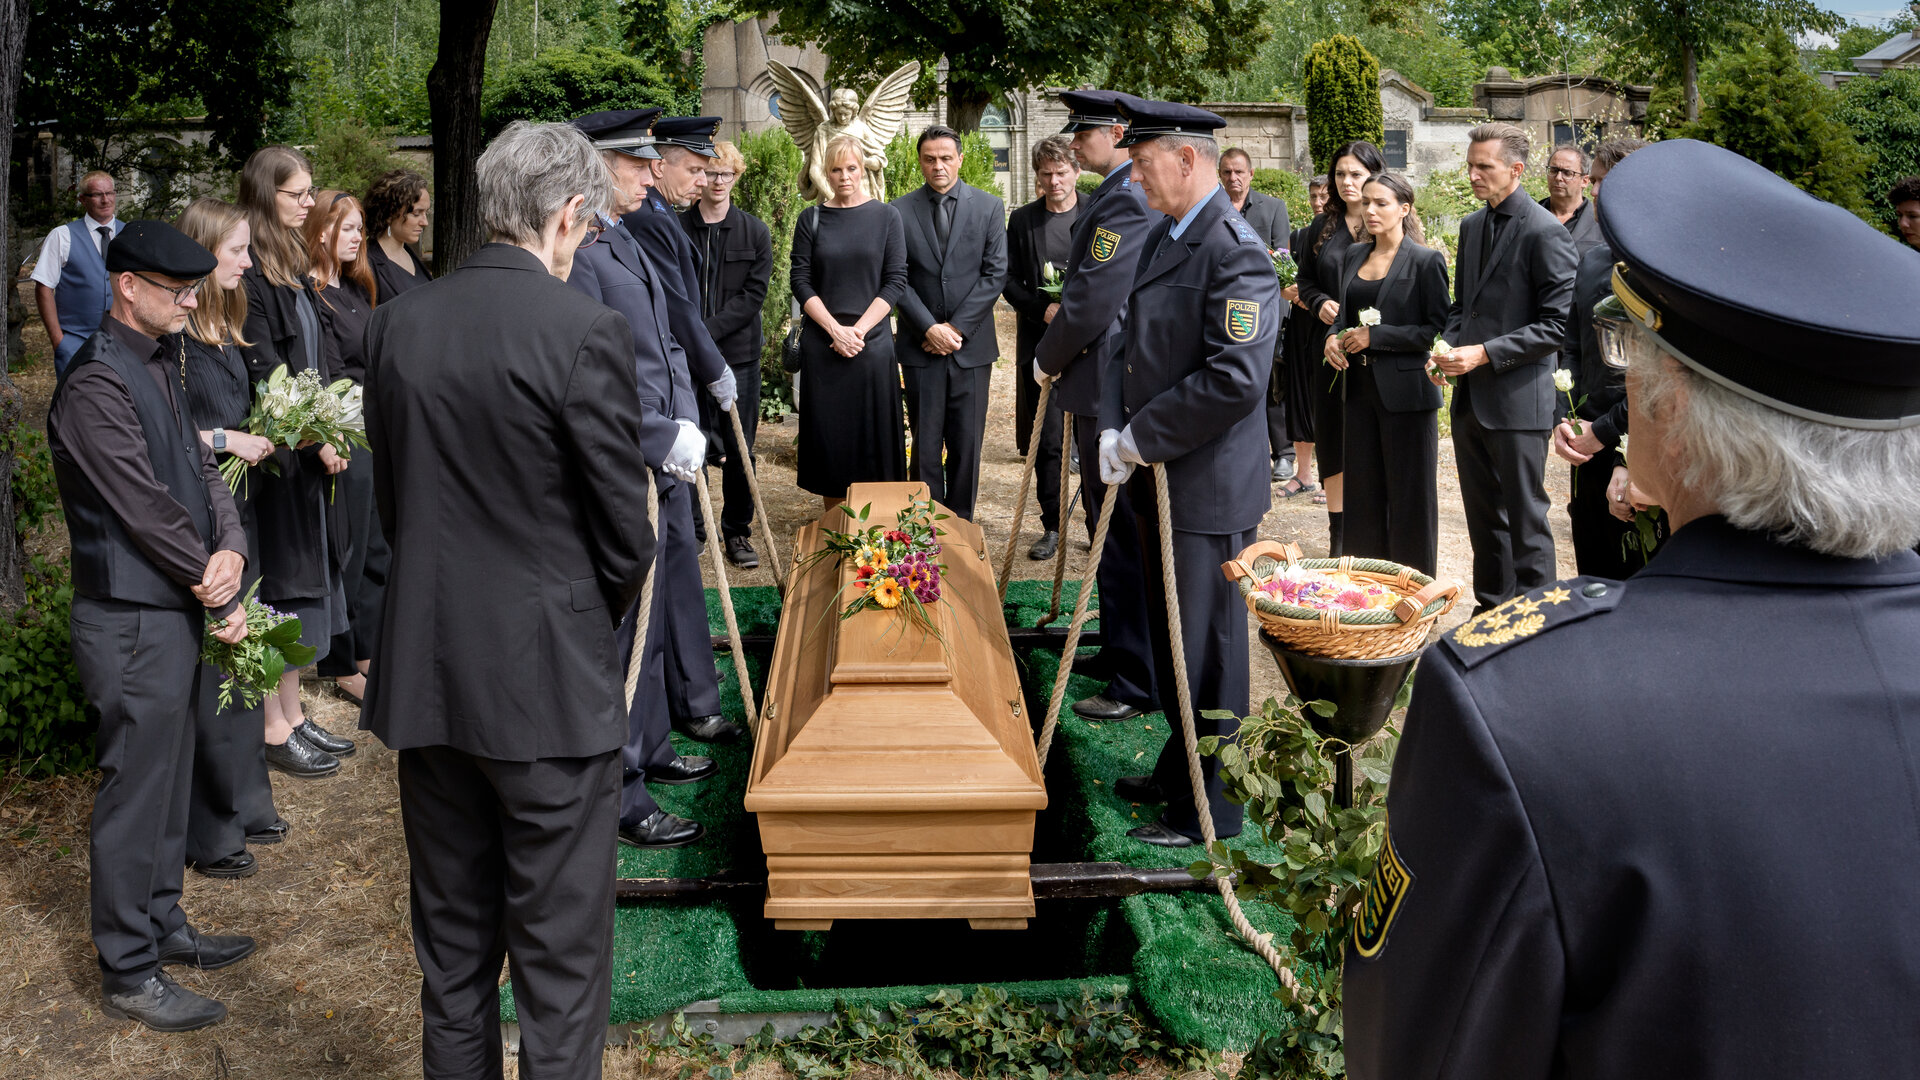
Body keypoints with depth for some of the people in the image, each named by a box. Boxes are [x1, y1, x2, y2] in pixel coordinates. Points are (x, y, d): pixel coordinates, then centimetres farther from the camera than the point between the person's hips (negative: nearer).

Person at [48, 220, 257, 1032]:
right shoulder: (97, 383, -18)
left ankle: (161, 926, 34)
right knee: (134, 795, 0)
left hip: (176, 610, 9)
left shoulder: (160, 367, 11)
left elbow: (200, 469, 11)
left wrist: (231, 548, -9)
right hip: (133, 621, -9)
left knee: (168, 781, 19)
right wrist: (220, 599, -12)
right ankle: (128, 974, 12)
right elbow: (147, 510, -21)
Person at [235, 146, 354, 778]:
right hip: (273, 451, -9)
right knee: (279, 581, -2)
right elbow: (262, 371, -19)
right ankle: (275, 730, 9)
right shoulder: (247, 271, -15)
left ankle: (294, 714, 23)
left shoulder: (292, 264, 14)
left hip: (309, 446, 9)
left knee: (307, 575, 13)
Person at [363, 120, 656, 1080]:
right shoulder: (585, 331, -16)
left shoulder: (396, 324, 2)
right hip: (549, 683, -6)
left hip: (424, 676, 6)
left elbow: (391, 501, 9)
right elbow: (625, 533, -11)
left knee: (451, 948, 20)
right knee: (561, 960, 7)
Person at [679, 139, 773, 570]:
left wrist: (708, 331, -13)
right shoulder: (675, 228, 3)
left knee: (738, 448, 6)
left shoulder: (755, 232, 5)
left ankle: (737, 532, 18)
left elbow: (753, 296, -3)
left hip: (738, 353, 1)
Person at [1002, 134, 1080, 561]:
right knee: (1046, 441, 3)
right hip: (1040, 343, 2)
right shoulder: (1022, 220, 8)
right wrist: (1043, 309, -11)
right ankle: (1052, 527, 14)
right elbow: (1010, 281, 6)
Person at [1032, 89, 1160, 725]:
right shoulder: (1119, 193, 16)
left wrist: (1047, 357, -8)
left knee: (1122, 537, -4)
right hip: (1105, 386, 11)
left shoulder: (1125, 200, -18)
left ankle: (1140, 684, 4)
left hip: (1111, 389, -11)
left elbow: (1093, 299, -22)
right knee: (1113, 531, 18)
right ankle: (1122, 653, 31)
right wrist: (1062, 351, 13)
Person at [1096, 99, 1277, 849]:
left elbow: (1236, 378, -26)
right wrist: (1113, 431, 2)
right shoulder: (1163, 238, 13)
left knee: (1205, 651, 2)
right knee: (1169, 639, 20)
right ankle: (1178, 774, 36)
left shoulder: (1235, 252, -18)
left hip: (1207, 488, -9)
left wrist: (1141, 439, -18)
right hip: (1157, 478, 9)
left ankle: (1211, 808, 16)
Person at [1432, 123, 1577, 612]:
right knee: (1483, 515, 16)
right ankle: (1490, 608, 28)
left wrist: (1484, 353, -20)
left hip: (1517, 398, -7)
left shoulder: (1544, 232, -12)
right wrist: (1449, 345, 2)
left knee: (1525, 518, 2)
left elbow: (1557, 325, -15)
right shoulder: (1471, 226, 12)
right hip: (1470, 398, 8)